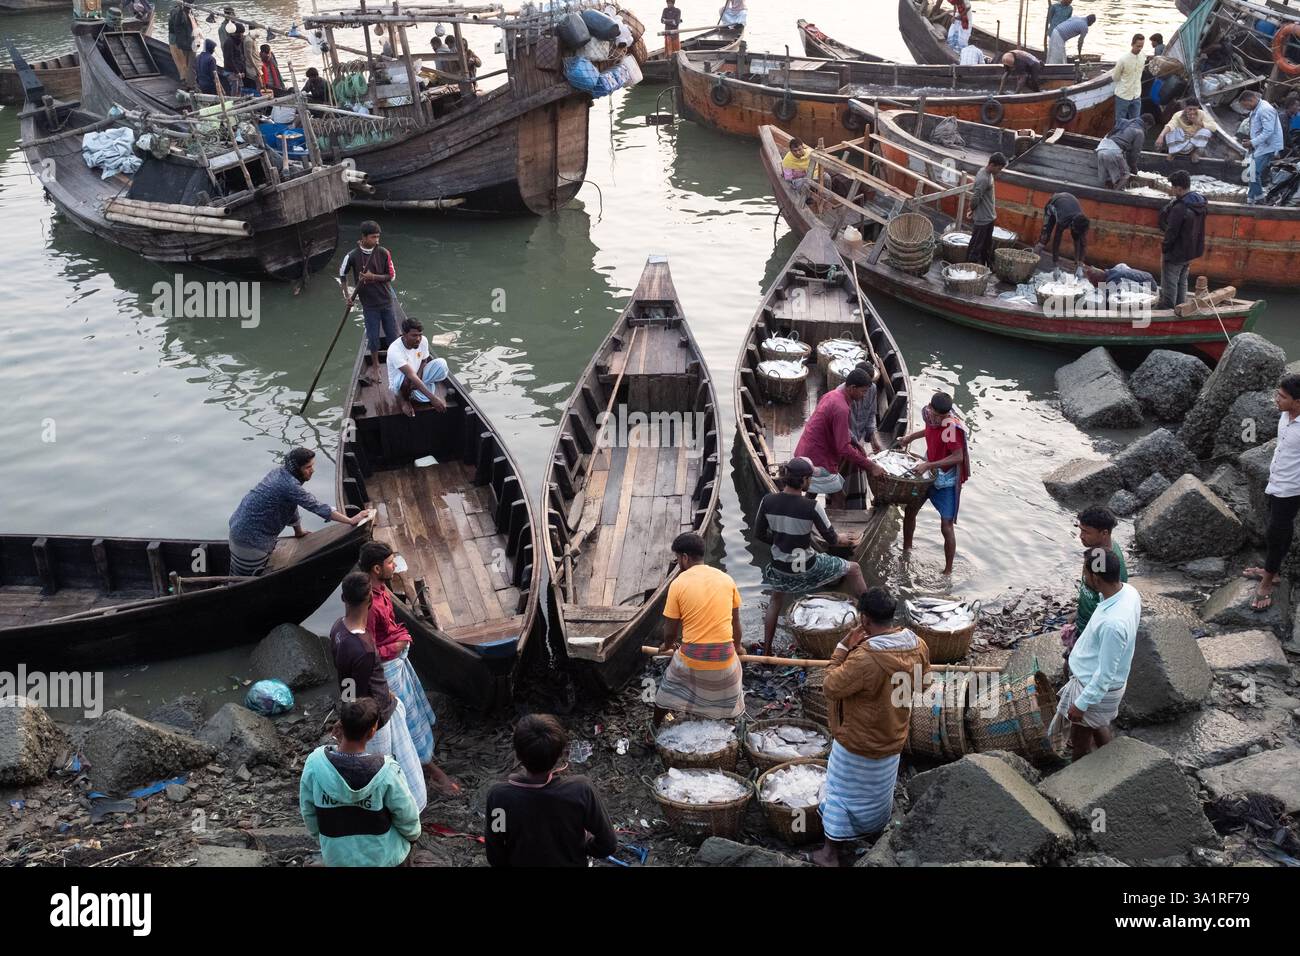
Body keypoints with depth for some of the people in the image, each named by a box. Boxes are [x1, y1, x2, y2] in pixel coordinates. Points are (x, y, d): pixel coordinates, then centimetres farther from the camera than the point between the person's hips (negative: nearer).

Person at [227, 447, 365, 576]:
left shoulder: (280, 472, 5)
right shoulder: (290, 485, -25)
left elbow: (291, 506, 16)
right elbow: (317, 507, -25)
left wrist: (299, 532, 25)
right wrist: (351, 521, -22)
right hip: (251, 537, -10)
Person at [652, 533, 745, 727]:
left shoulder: (678, 583, -8)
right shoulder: (726, 579, 0)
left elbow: (670, 630, -3)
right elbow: (735, 622, 10)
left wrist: (667, 645, 20)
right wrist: (738, 646, 29)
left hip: (691, 658, -1)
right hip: (723, 658, 1)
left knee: (668, 690, 26)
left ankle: (655, 728, 43)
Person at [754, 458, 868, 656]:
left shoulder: (768, 501, -13)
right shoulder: (811, 506, -24)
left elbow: (759, 534, -1)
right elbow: (832, 539, -12)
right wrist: (846, 540, 10)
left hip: (779, 568, 4)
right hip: (805, 568, -4)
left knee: (776, 601, 35)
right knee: (853, 569, 21)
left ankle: (766, 651, 40)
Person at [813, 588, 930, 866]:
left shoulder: (865, 658, -36)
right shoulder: (918, 646, -13)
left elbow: (830, 688, -25)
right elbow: (921, 683, 5)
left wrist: (843, 647, -21)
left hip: (858, 743, -6)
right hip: (893, 739, 6)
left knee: (842, 793, 14)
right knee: (880, 790, 28)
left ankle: (832, 853, 28)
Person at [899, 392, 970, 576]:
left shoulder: (952, 427, -30)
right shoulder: (929, 414, -7)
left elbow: (958, 457, -33)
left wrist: (928, 465, -35)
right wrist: (911, 436, 8)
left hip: (946, 480, -7)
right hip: (929, 473, 7)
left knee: (946, 527, -4)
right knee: (910, 510, 17)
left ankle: (948, 571, 9)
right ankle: (906, 550, 40)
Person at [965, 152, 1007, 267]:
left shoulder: (989, 174, 5)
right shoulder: (983, 179, -25)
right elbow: (975, 198, -25)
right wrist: (972, 210, -5)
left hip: (989, 218, 10)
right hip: (982, 219, -10)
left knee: (987, 246, 19)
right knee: (976, 247, 1)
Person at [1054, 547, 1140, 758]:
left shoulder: (1112, 623, -41)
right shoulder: (1128, 591, -13)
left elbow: (1105, 674, -29)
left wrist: (1081, 704, -18)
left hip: (1097, 688, -9)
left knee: (1079, 743, 16)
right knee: (1098, 726, 32)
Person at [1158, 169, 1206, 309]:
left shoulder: (1179, 209, -27)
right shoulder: (1201, 202, 1)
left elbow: (1171, 233, -22)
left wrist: (1163, 251, -11)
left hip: (1176, 254, -9)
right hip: (1192, 251, 9)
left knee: (1169, 286, 4)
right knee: (1182, 283, 22)